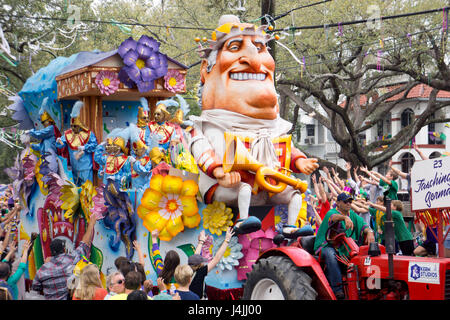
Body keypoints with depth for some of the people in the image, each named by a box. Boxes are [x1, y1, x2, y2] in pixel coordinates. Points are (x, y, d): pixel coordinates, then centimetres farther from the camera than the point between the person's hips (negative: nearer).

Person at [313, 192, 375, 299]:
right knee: (330, 254, -38)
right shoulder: (331, 212, -3)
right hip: (327, 245, -5)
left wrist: (369, 232, -22)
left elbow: (363, 225, 1)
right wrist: (345, 217, -49)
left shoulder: (353, 215, 15)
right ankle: (337, 288, -41)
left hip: (346, 248, 5)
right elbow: (334, 217, -28)